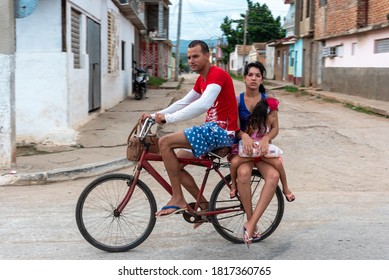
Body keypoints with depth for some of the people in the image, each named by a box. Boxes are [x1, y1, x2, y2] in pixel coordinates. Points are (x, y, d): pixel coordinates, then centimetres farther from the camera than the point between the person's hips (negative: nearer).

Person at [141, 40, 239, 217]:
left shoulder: (217, 74, -14)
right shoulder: (201, 79, 17)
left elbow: (203, 104, -30)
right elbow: (184, 103, 20)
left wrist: (168, 118, -29)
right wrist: (156, 115, 9)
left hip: (221, 131, -10)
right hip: (212, 129, 10)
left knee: (165, 142, -18)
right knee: (175, 164, 8)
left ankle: (178, 199, -11)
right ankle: (205, 206, 15)